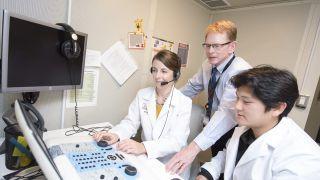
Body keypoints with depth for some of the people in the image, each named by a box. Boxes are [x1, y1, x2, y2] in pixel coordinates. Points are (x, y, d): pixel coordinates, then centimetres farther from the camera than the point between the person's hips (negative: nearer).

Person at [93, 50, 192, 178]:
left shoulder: (184, 102, -10)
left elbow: (177, 141, -18)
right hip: (146, 161, 3)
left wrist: (144, 147, -33)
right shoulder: (142, 95, 2)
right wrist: (115, 134, -23)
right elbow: (130, 122, -1)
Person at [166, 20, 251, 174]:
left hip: (233, 132, -5)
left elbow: (228, 112, -42)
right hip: (214, 129, 6)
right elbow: (192, 87, 8)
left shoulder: (241, 72, -30)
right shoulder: (207, 65, -7)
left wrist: (195, 147, -51)